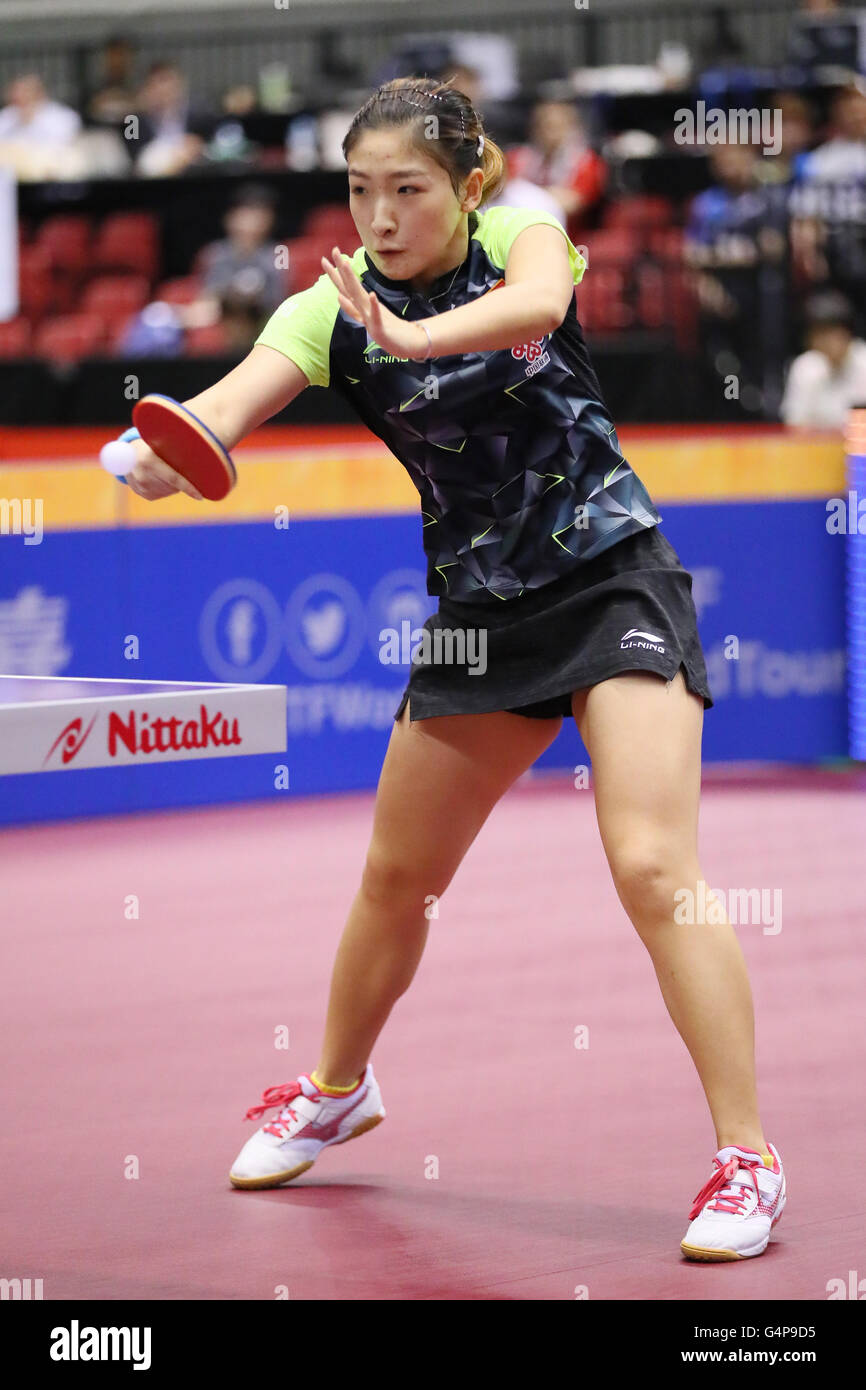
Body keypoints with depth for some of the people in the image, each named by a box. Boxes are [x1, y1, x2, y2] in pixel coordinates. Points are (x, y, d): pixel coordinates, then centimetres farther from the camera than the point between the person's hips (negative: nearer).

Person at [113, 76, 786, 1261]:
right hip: (482, 611, 4)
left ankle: (748, 1161, -14)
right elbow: (227, 404, -24)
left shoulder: (523, 237, -11)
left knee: (653, 864, -19)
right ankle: (338, 1089, 42)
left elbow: (536, 304, -36)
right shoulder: (331, 309, -7)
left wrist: (415, 334, -55)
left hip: (614, 578, -4)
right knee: (396, 876, 15)